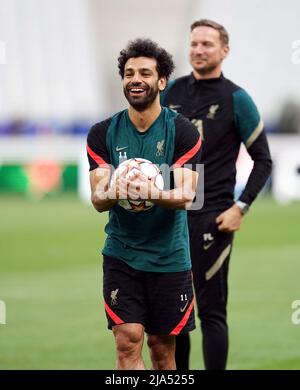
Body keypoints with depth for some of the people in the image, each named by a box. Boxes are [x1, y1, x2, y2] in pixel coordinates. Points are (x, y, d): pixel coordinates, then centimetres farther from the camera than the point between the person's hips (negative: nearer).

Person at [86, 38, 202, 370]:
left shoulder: (183, 132, -5)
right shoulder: (103, 134, 0)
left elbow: (185, 196, -13)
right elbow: (98, 199, -5)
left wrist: (152, 193, -35)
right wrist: (114, 192, -30)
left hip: (169, 255, 0)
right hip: (121, 253, 1)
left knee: (163, 349, 7)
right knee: (128, 341, -12)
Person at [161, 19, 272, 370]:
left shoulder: (236, 99, -3)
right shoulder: (172, 91, 9)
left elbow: (262, 160, 0)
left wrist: (241, 207, -9)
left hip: (211, 218, -5)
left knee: (211, 311, -5)